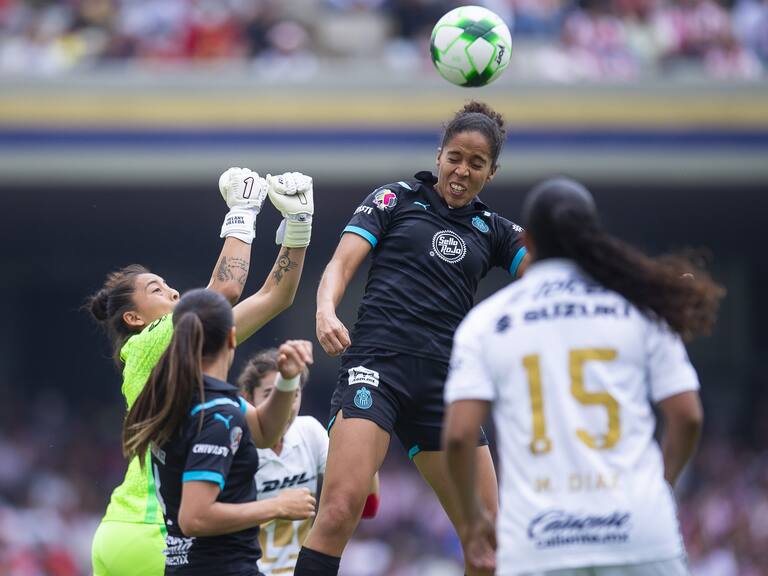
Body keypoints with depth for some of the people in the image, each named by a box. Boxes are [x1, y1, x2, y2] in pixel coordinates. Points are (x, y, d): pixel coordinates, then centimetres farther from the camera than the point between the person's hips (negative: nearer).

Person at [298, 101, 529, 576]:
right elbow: (342, 264, 0)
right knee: (341, 507, -23)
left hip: (445, 384, 4)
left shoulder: (494, 230, 18)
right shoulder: (396, 199, 11)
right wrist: (326, 312, -20)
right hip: (378, 363, -4)